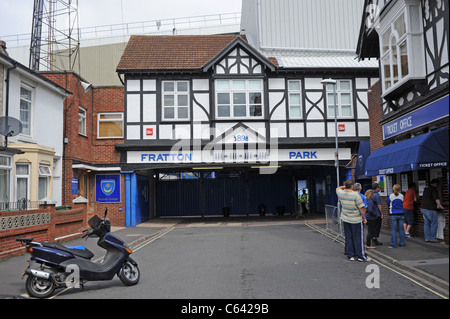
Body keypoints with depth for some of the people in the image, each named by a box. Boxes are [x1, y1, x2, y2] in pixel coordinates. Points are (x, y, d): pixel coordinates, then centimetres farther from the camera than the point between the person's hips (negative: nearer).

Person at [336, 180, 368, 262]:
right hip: (356, 220, -5)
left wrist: (344, 186, 14)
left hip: (345, 219, 5)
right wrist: (364, 218, -5)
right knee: (358, 238, 2)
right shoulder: (356, 195, -16)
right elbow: (362, 208, -15)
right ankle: (361, 256, 6)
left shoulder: (341, 193, -2)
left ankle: (351, 255, 15)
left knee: (348, 237, 10)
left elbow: (338, 188, 25)